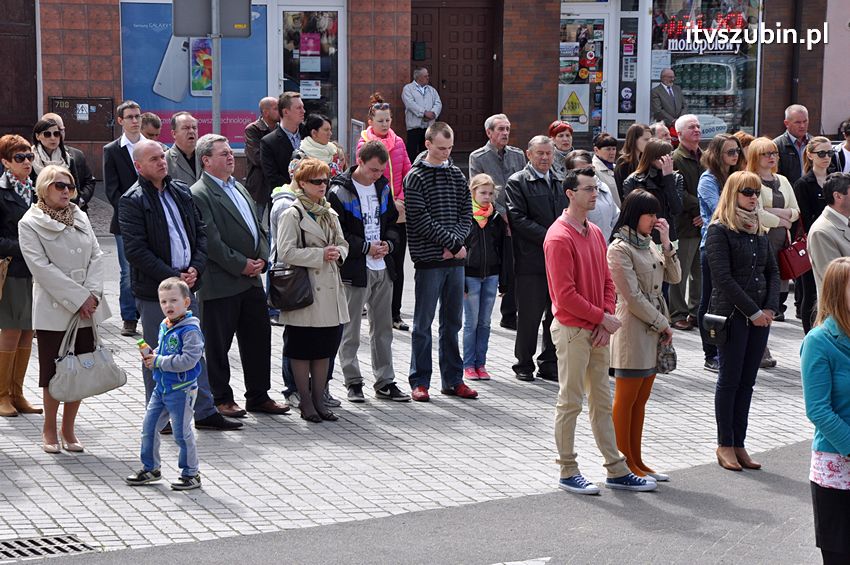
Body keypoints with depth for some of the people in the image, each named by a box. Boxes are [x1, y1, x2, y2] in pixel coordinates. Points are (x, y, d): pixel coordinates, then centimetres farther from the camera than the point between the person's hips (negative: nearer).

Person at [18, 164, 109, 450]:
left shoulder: (80, 217, 11)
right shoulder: (30, 223, -5)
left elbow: (96, 256, 8)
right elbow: (41, 267, -12)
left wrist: (92, 294, -8)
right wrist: (78, 298, -15)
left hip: (87, 309, 5)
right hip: (53, 311, -5)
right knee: (55, 373, 1)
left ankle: (68, 429, 18)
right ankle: (49, 429, 17)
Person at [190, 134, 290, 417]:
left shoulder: (239, 188, 16)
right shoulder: (199, 194, -11)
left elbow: (258, 227, 18)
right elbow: (210, 240, -18)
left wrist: (261, 259, 1)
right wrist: (241, 265, -15)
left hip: (251, 279, 8)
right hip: (220, 284, -8)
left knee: (258, 339, 12)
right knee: (218, 345, 3)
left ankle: (258, 396, 23)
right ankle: (222, 399, 14)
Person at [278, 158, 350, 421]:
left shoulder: (330, 214, 14)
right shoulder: (292, 214, -8)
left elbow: (342, 243, 20)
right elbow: (286, 252, -15)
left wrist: (337, 253, -3)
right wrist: (320, 255, -18)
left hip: (329, 289, 7)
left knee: (324, 349, 10)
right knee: (302, 350, 1)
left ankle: (319, 400, 18)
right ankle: (305, 402, 9)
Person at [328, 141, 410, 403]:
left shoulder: (382, 187, 9)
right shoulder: (339, 192, -12)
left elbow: (393, 221, 19)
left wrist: (388, 243, -1)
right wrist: (366, 248, -15)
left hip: (382, 267, 6)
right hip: (354, 269, -6)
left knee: (383, 328, 12)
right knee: (350, 331, 1)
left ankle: (385, 381, 19)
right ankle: (353, 383, 10)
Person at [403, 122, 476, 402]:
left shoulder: (457, 175, 12)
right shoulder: (415, 177, -5)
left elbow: (467, 213, 8)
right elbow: (421, 220, -12)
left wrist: (455, 243, -9)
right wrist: (454, 242, -14)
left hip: (455, 259, 5)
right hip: (429, 259, -5)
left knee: (452, 321, 11)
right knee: (423, 323, 0)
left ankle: (452, 379, 18)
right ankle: (420, 381, 6)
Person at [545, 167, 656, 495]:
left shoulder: (595, 233, 12)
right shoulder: (559, 237, -15)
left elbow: (607, 281, 13)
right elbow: (565, 294, -18)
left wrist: (605, 322, -1)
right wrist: (603, 318, -12)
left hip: (599, 331, 8)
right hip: (572, 330, -8)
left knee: (602, 401, 12)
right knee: (570, 402, 0)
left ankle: (616, 470, 17)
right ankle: (568, 473, 9)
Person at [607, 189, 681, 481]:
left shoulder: (648, 244, 15)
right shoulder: (620, 248, -12)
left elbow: (674, 277, 11)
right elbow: (633, 297, -15)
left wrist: (666, 243, 1)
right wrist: (662, 324, -10)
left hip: (654, 331, 9)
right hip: (633, 330, -8)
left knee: (641, 401, 11)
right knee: (625, 400, -1)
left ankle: (636, 461, 17)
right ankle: (625, 464, 5)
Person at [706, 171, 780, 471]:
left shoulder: (758, 230, 13)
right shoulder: (719, 230, -8)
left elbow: (772, 271, 13)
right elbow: (723, 278, -15)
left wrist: (770, 308, -2)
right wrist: (753, 311, -15)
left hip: (760, 316, 6)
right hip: (732, 314, -6)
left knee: (747, 381, 8)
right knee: (730, 379, 0)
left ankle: (739, 444, 13)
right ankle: (725, 444, 9)